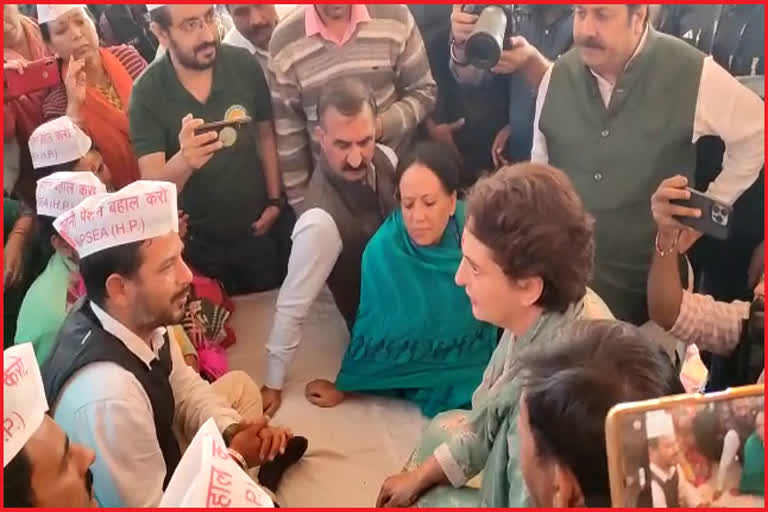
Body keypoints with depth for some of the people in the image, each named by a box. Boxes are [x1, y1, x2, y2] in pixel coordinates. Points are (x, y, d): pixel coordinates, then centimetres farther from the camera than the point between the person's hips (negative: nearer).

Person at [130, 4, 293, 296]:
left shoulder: (244, 66, -14)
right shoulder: (147, 93, -20)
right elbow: (152, 186, -24)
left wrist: (275, 201, -2)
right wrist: (183, 160, -44)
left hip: (259, 228, 2)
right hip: (198, 242, -2)